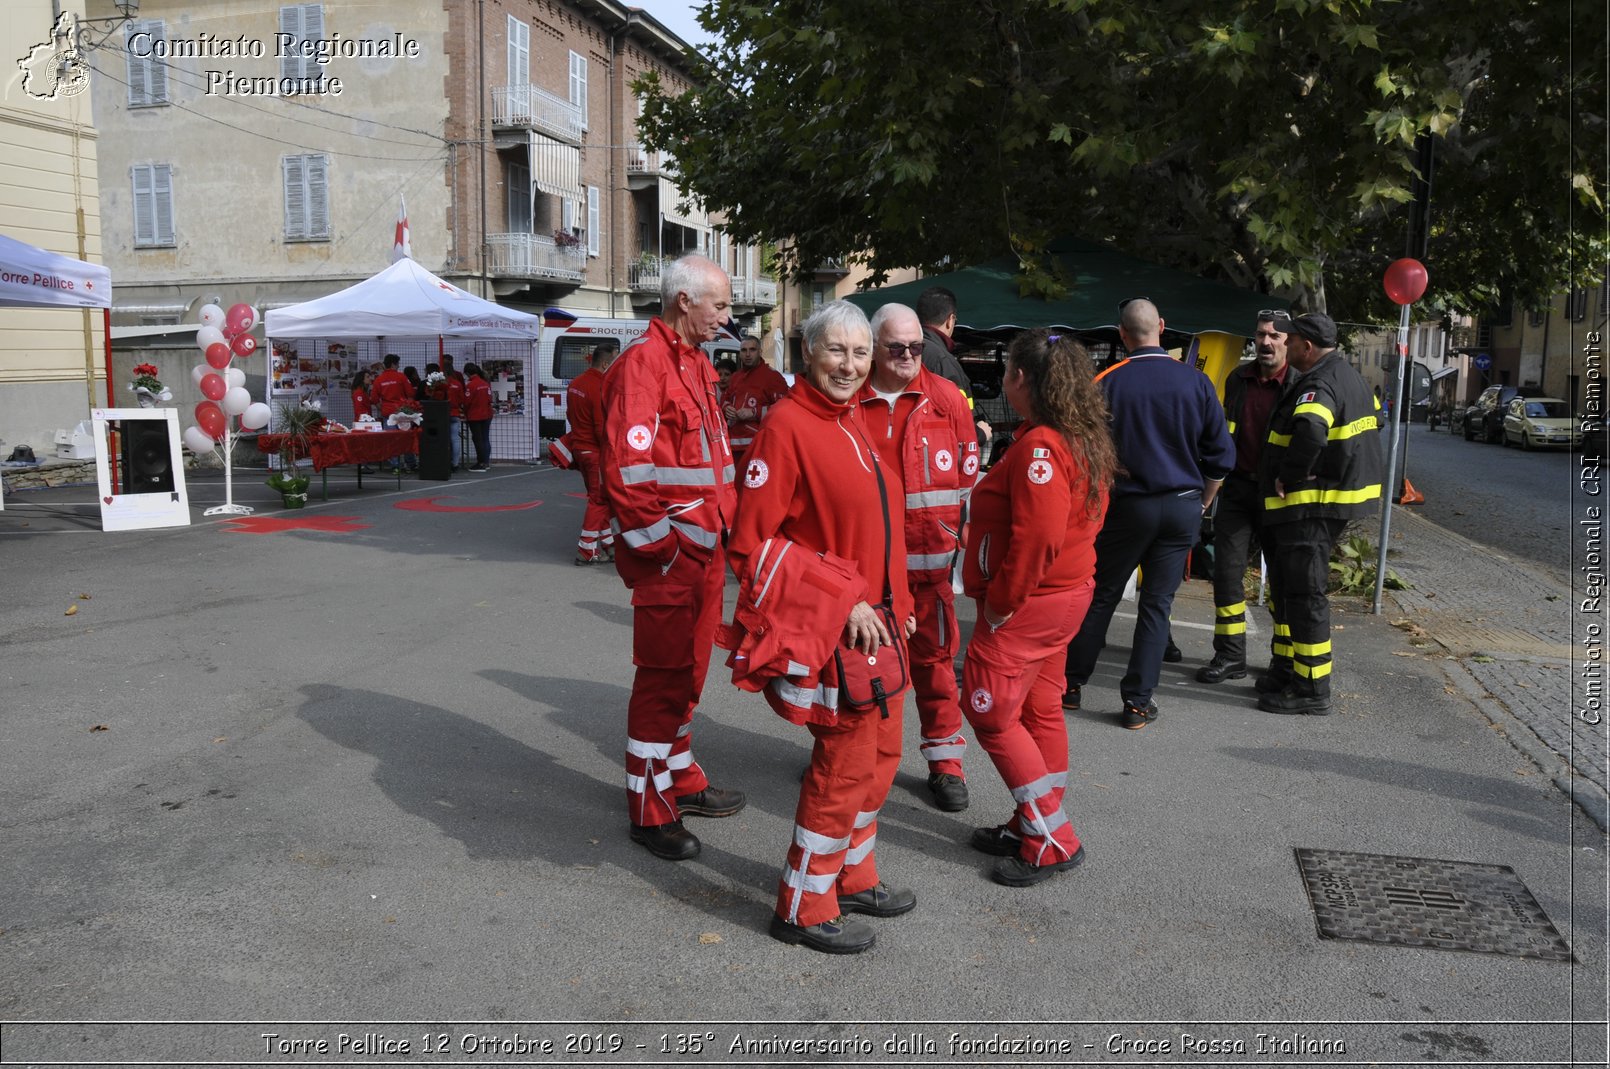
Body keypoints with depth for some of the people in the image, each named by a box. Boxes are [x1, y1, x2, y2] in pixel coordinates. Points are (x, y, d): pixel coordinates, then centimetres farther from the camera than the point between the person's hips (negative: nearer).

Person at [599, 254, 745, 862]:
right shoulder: (643, 362, -14)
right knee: (663, 677, -1)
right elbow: (625, 468, -22)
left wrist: (723, 523, 14)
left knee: (688, 670, 19)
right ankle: (650, 812, 11)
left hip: (704, 547, 9)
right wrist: (660, 545, -19)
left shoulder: (696, 364, 17)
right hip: (668, 556, -9)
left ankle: (681, 781, 34)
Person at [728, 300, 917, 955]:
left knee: (879, 754, 18)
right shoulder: (788, 425, -16)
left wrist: (895, 600, 17)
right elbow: (752, 544, -19)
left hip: (875, 623, 9)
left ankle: (852, 878, 37)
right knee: (844, 764, -1)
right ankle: (804, 909, 17)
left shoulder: (854, 420, 12)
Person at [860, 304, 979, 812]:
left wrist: (963, 542, 3)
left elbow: (969, 473, 5)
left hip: (928, 556, -1)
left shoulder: (945, 397, 2)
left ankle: (945, 760, 18)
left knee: (934, 655, 5)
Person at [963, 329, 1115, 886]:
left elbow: (1038, 536, -29)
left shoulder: (1040, 447, -22)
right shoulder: (1084, 440, 8)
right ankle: (1036, 826, 28)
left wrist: (1002, 601, -18)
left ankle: (1052, 839, 4)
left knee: (990, 711, 0)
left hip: (1026, 604, -10)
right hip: (1067, 593, 10)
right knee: (1040, 709, 17)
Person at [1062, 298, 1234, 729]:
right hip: (1184, 508, 1)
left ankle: (1072, 683, 20)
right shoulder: (1196, 381, -2)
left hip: (1128, 504, -1)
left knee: (1101, 596, 12)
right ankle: (1138, 702, 9)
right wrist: (1202, 501, 16)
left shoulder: (1108, 383, -8)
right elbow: (1221, 454, 2)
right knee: (1157, 604, 7)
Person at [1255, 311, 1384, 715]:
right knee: (1286, 587, 19)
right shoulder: (1349, 376, 16)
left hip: (1310, 504, -11)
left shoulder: (1319, 385, -19)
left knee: (1304, 593, -5)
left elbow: (1310, 430, -41)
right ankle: (1287, 666, 29)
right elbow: (1373, 416, 33)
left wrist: (1288, 477, -26)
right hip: (1334, 494, 11)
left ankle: (1312, 688, 0)